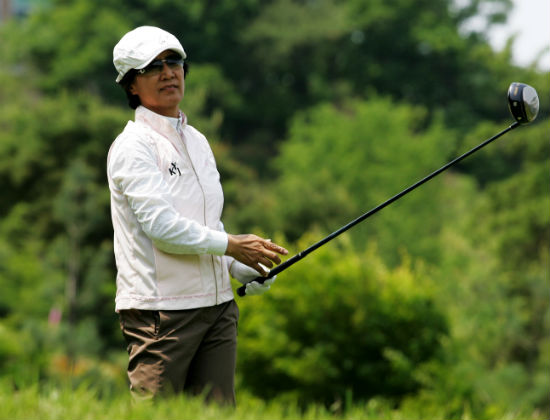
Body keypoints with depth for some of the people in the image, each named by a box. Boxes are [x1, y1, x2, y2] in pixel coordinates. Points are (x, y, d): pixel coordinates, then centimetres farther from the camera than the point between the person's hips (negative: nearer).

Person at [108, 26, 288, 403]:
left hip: (216, 303, 7)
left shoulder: (197, 141, 17)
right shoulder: (133, 146, -8)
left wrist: (246, 269, 7)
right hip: (161, 310, -7)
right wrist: (230, 245, -14)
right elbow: (161, 224, -18)